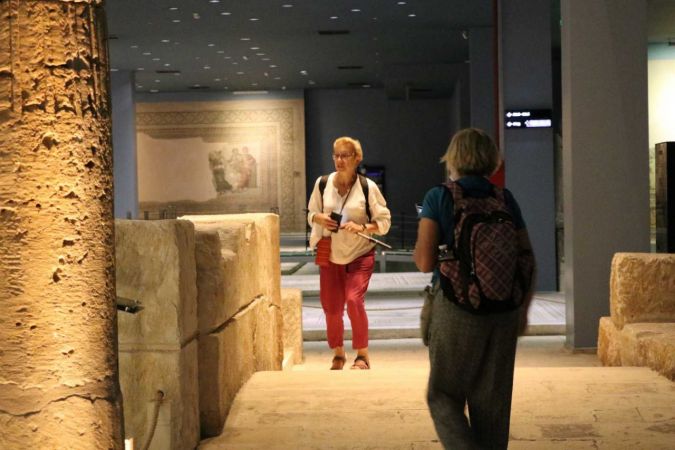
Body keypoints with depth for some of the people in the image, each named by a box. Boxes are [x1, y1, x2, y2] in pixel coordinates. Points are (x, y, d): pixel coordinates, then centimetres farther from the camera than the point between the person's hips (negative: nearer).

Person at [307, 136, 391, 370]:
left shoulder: (368, 187, -8)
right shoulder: (322, 183, 0)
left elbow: (384, 221, -3)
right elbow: (311, 213, 12)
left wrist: (361, 227, -20)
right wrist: (319, 218, -11)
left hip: (360, 254, -3)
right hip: (330, 255, 3)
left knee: (354, 300, -20)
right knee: (331, 307, 6)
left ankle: (362, 354, -2)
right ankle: (338, 353, 29)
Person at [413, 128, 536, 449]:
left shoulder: (438, 198, -8)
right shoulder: (505, 200, 4)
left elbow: (425, 262, -14)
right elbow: (527, 260, 4)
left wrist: (420, 247, 9)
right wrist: (523, 310, 16)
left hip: (457, 310, -4)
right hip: (503, 312, 4)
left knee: (444, 398, 10)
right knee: (491, 403, 13)